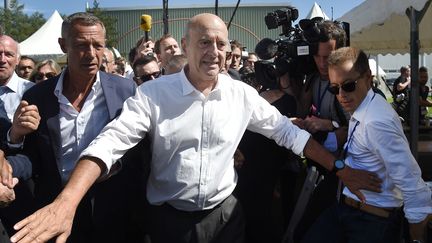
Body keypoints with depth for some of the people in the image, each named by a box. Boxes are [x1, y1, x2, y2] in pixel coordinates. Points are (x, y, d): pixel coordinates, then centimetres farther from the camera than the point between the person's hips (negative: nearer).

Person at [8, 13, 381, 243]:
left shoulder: (243, 95, -4)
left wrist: (338, 169, -1)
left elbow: (287, 131, 3)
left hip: (225, 213, 2)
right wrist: (67, 201, -33)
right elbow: (111, 142, -19)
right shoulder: (154, 94, -11)